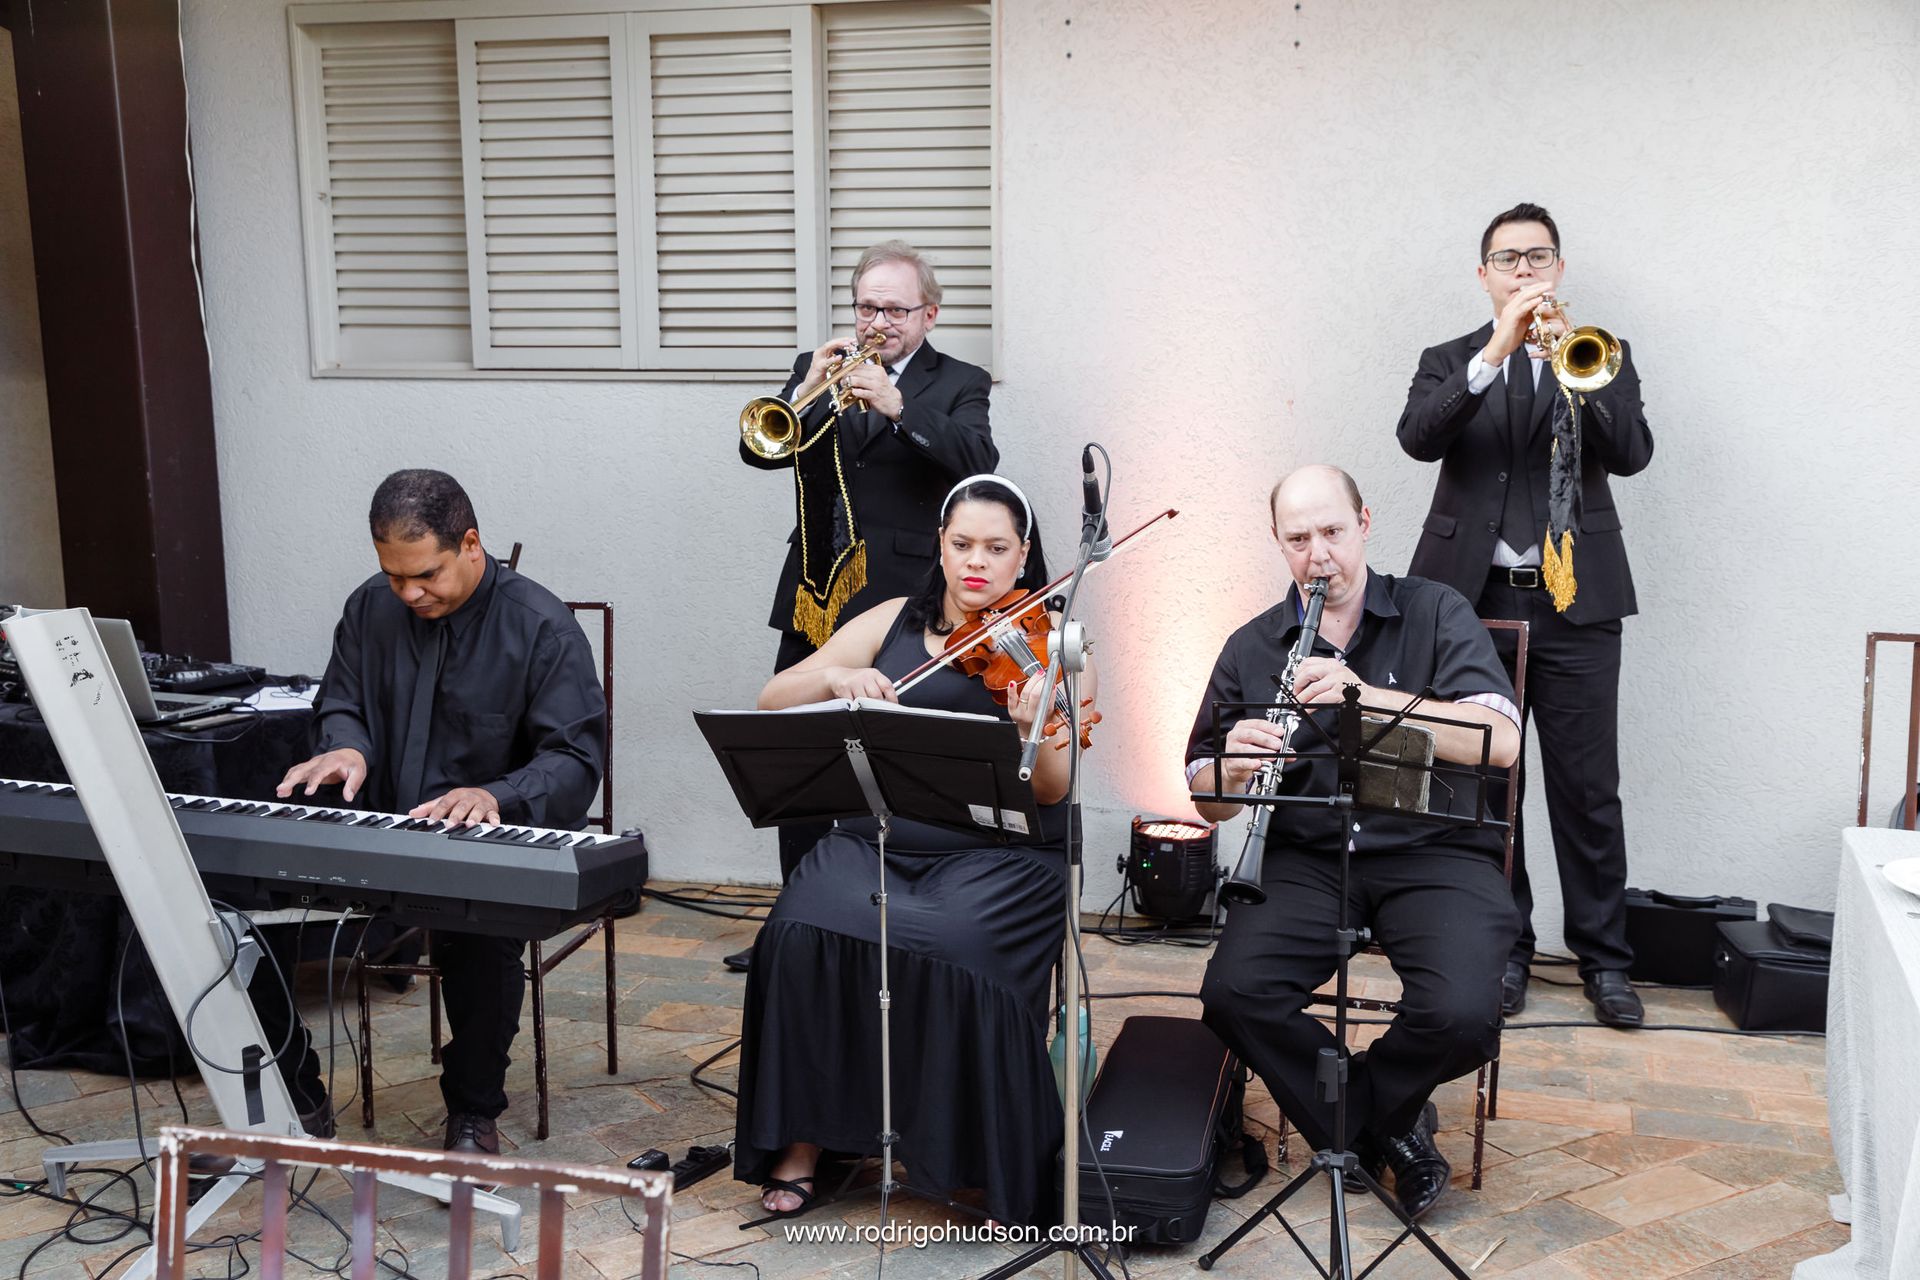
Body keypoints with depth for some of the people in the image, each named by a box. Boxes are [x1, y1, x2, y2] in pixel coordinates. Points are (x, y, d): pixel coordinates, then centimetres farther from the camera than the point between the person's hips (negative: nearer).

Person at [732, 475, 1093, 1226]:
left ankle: (1010, 1173, -14)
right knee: (805, 933, -27)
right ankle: (802, 1143, -8)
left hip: (998, 855, -2)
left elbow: (1053, 791, -7)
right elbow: (771, 703, 7)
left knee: (952, 948, -33)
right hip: (876, 840, 3)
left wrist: (1032, 728, -28)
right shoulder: (892, 623, 11)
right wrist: (833, 677, -14)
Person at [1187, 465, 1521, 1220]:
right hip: (1307, 859, 2)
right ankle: (1385, 1128, -1)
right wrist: (1231, 769, -16)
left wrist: (1367, 696, -23)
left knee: (1464, 1013, -28)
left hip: (1432, 853, -2)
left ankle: (1347, 1111, 6)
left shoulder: (1436, 614, 3)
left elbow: (1500, 744, -12)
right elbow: (1207, 802, 9)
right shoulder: (1250, 650, 10)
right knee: (1234, 992, -25)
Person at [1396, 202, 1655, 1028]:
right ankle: (1504, 948, 18)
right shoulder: (1449, 361, 10)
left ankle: (1603, 957, 13)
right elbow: (1418, 437, -11)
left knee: (1588, 788, 1)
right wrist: (1496, 353, -21)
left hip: (1576, 599, 0)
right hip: (1473, 598, 1)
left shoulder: (1600, 356, 10)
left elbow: (1632, 453, -7)